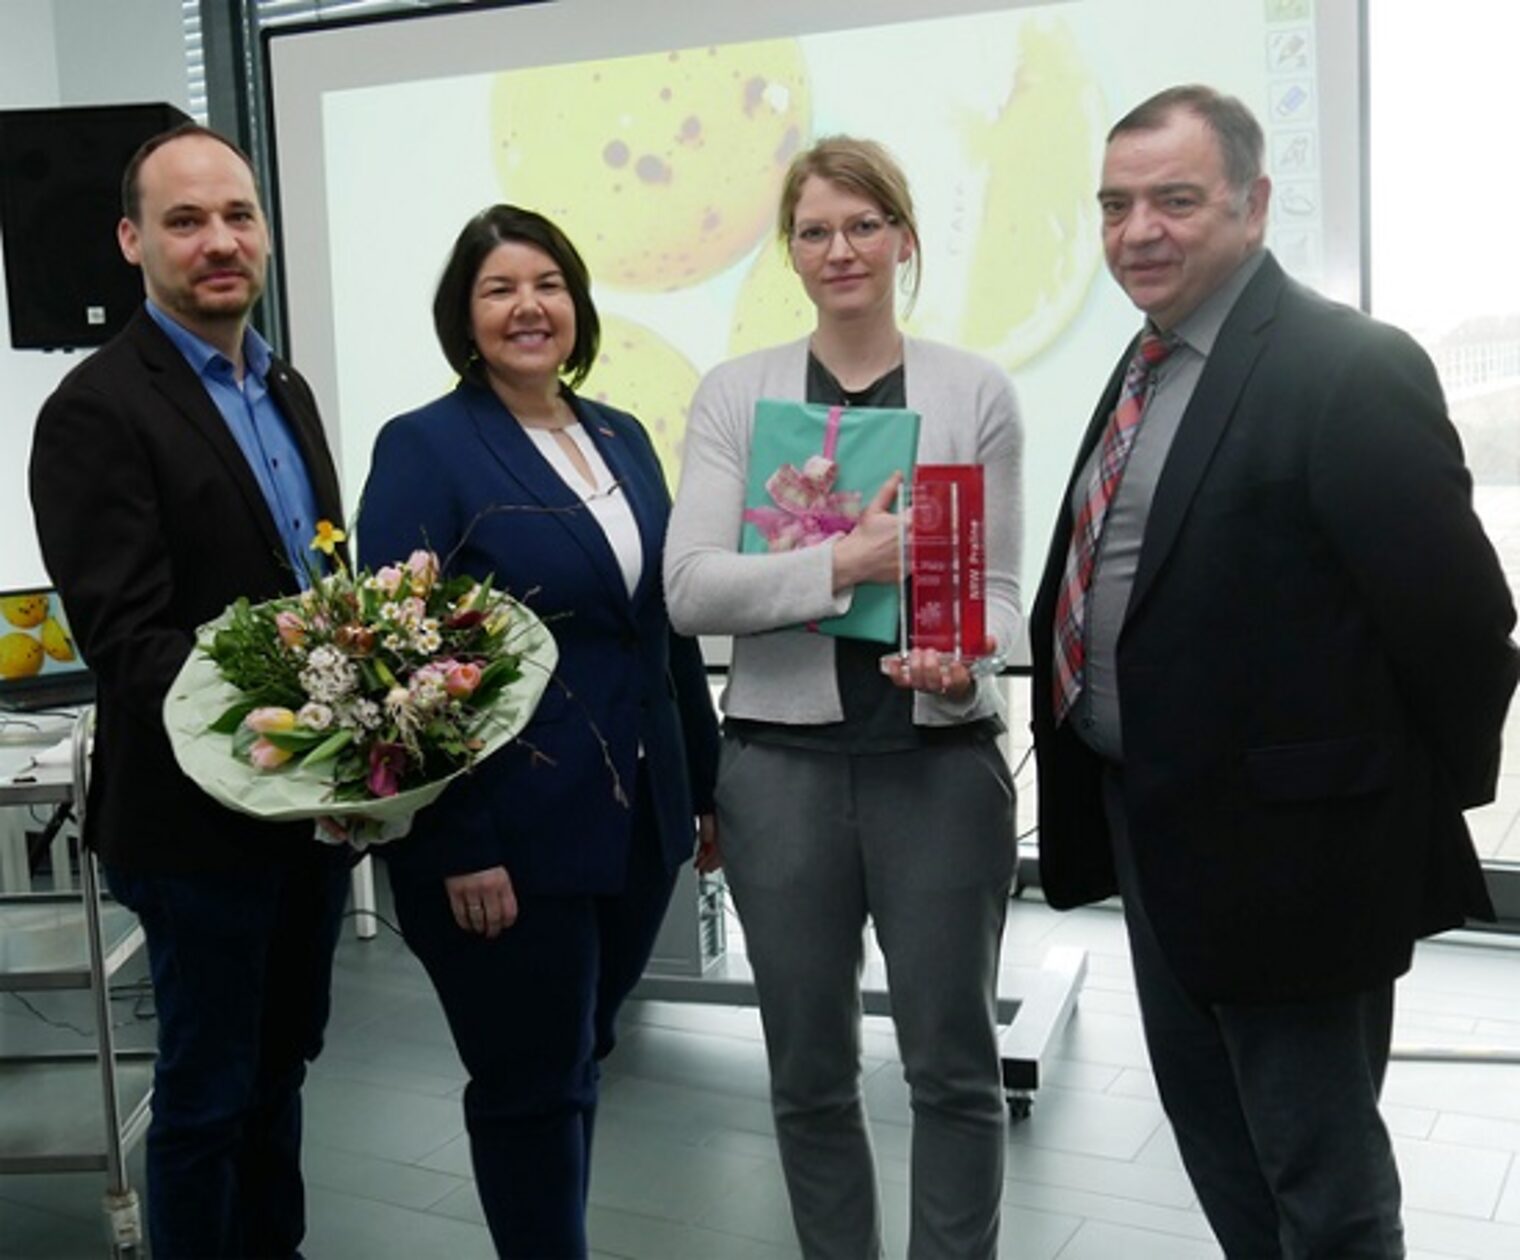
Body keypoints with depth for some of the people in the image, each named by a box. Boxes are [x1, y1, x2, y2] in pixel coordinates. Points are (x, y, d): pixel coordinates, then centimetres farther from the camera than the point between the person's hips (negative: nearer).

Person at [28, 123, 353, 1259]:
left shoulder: (285, 388, 11)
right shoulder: (98, 408, -14)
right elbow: (124, 635, -20)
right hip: (201, 817, -7)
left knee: (281, 1066, 21)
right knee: (208, 1090, 8)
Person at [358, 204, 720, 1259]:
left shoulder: (623, 437, 10)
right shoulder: (424, 447, -9)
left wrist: (705, 784, 13)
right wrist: (458, 845, -17)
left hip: (638, 820, 6)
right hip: (511, 834, -6)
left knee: (577, 1061, 20)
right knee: (532, 1085, 7)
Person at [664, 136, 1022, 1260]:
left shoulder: (976, 391, 3)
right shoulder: (735, 394, 2)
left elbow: (999, 586, 4)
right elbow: (690, 588, -8)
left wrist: (959, 656, -18)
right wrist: (843, 564, -21)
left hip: (941, 758, 0)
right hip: (784, 759, 1)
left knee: (955, 1062, 10)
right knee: (810, 1070, 14)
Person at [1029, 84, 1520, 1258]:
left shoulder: (1349, 367, -19)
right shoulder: (1148, 365, 9)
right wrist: (1108, 786, 11)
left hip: (1285, 839, -9)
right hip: (1158, 821, 9)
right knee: (1210, 1128, 24)